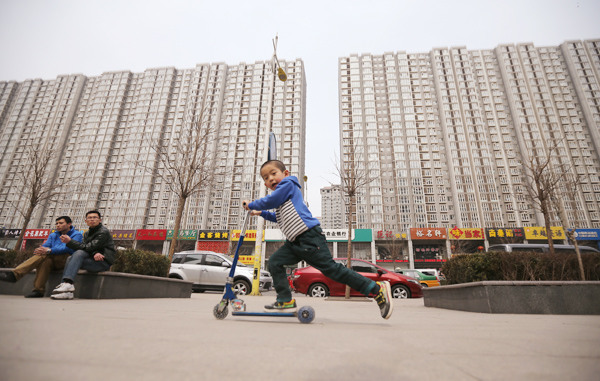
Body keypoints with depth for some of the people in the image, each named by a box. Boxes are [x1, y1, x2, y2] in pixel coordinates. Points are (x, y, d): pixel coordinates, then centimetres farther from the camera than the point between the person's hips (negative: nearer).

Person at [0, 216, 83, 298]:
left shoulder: (76, 234, 2)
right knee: (46, 261, -29)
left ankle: (15, 274, -33)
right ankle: (38, 290, -32)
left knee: (44, 255, -27)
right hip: (53, 262, 5)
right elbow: (45, 246, 7)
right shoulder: (53, 235, 24)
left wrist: (49, 250, -27)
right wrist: (40, 249, -18)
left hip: (67, 260, -5)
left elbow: (68, 248, -15)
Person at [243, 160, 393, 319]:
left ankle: (377, 289, -4)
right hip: (295, 242, 10)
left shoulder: (288, 183, -1)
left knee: (331, 268, -11)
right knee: (275, 262, 5)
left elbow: (270, 201, -10)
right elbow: (281, 217, 42)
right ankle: (285, 301, 12)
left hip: (310, 237, -10)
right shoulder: (280, 195, 27)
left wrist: (251, 205, 7)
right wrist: (262, 213, 39)